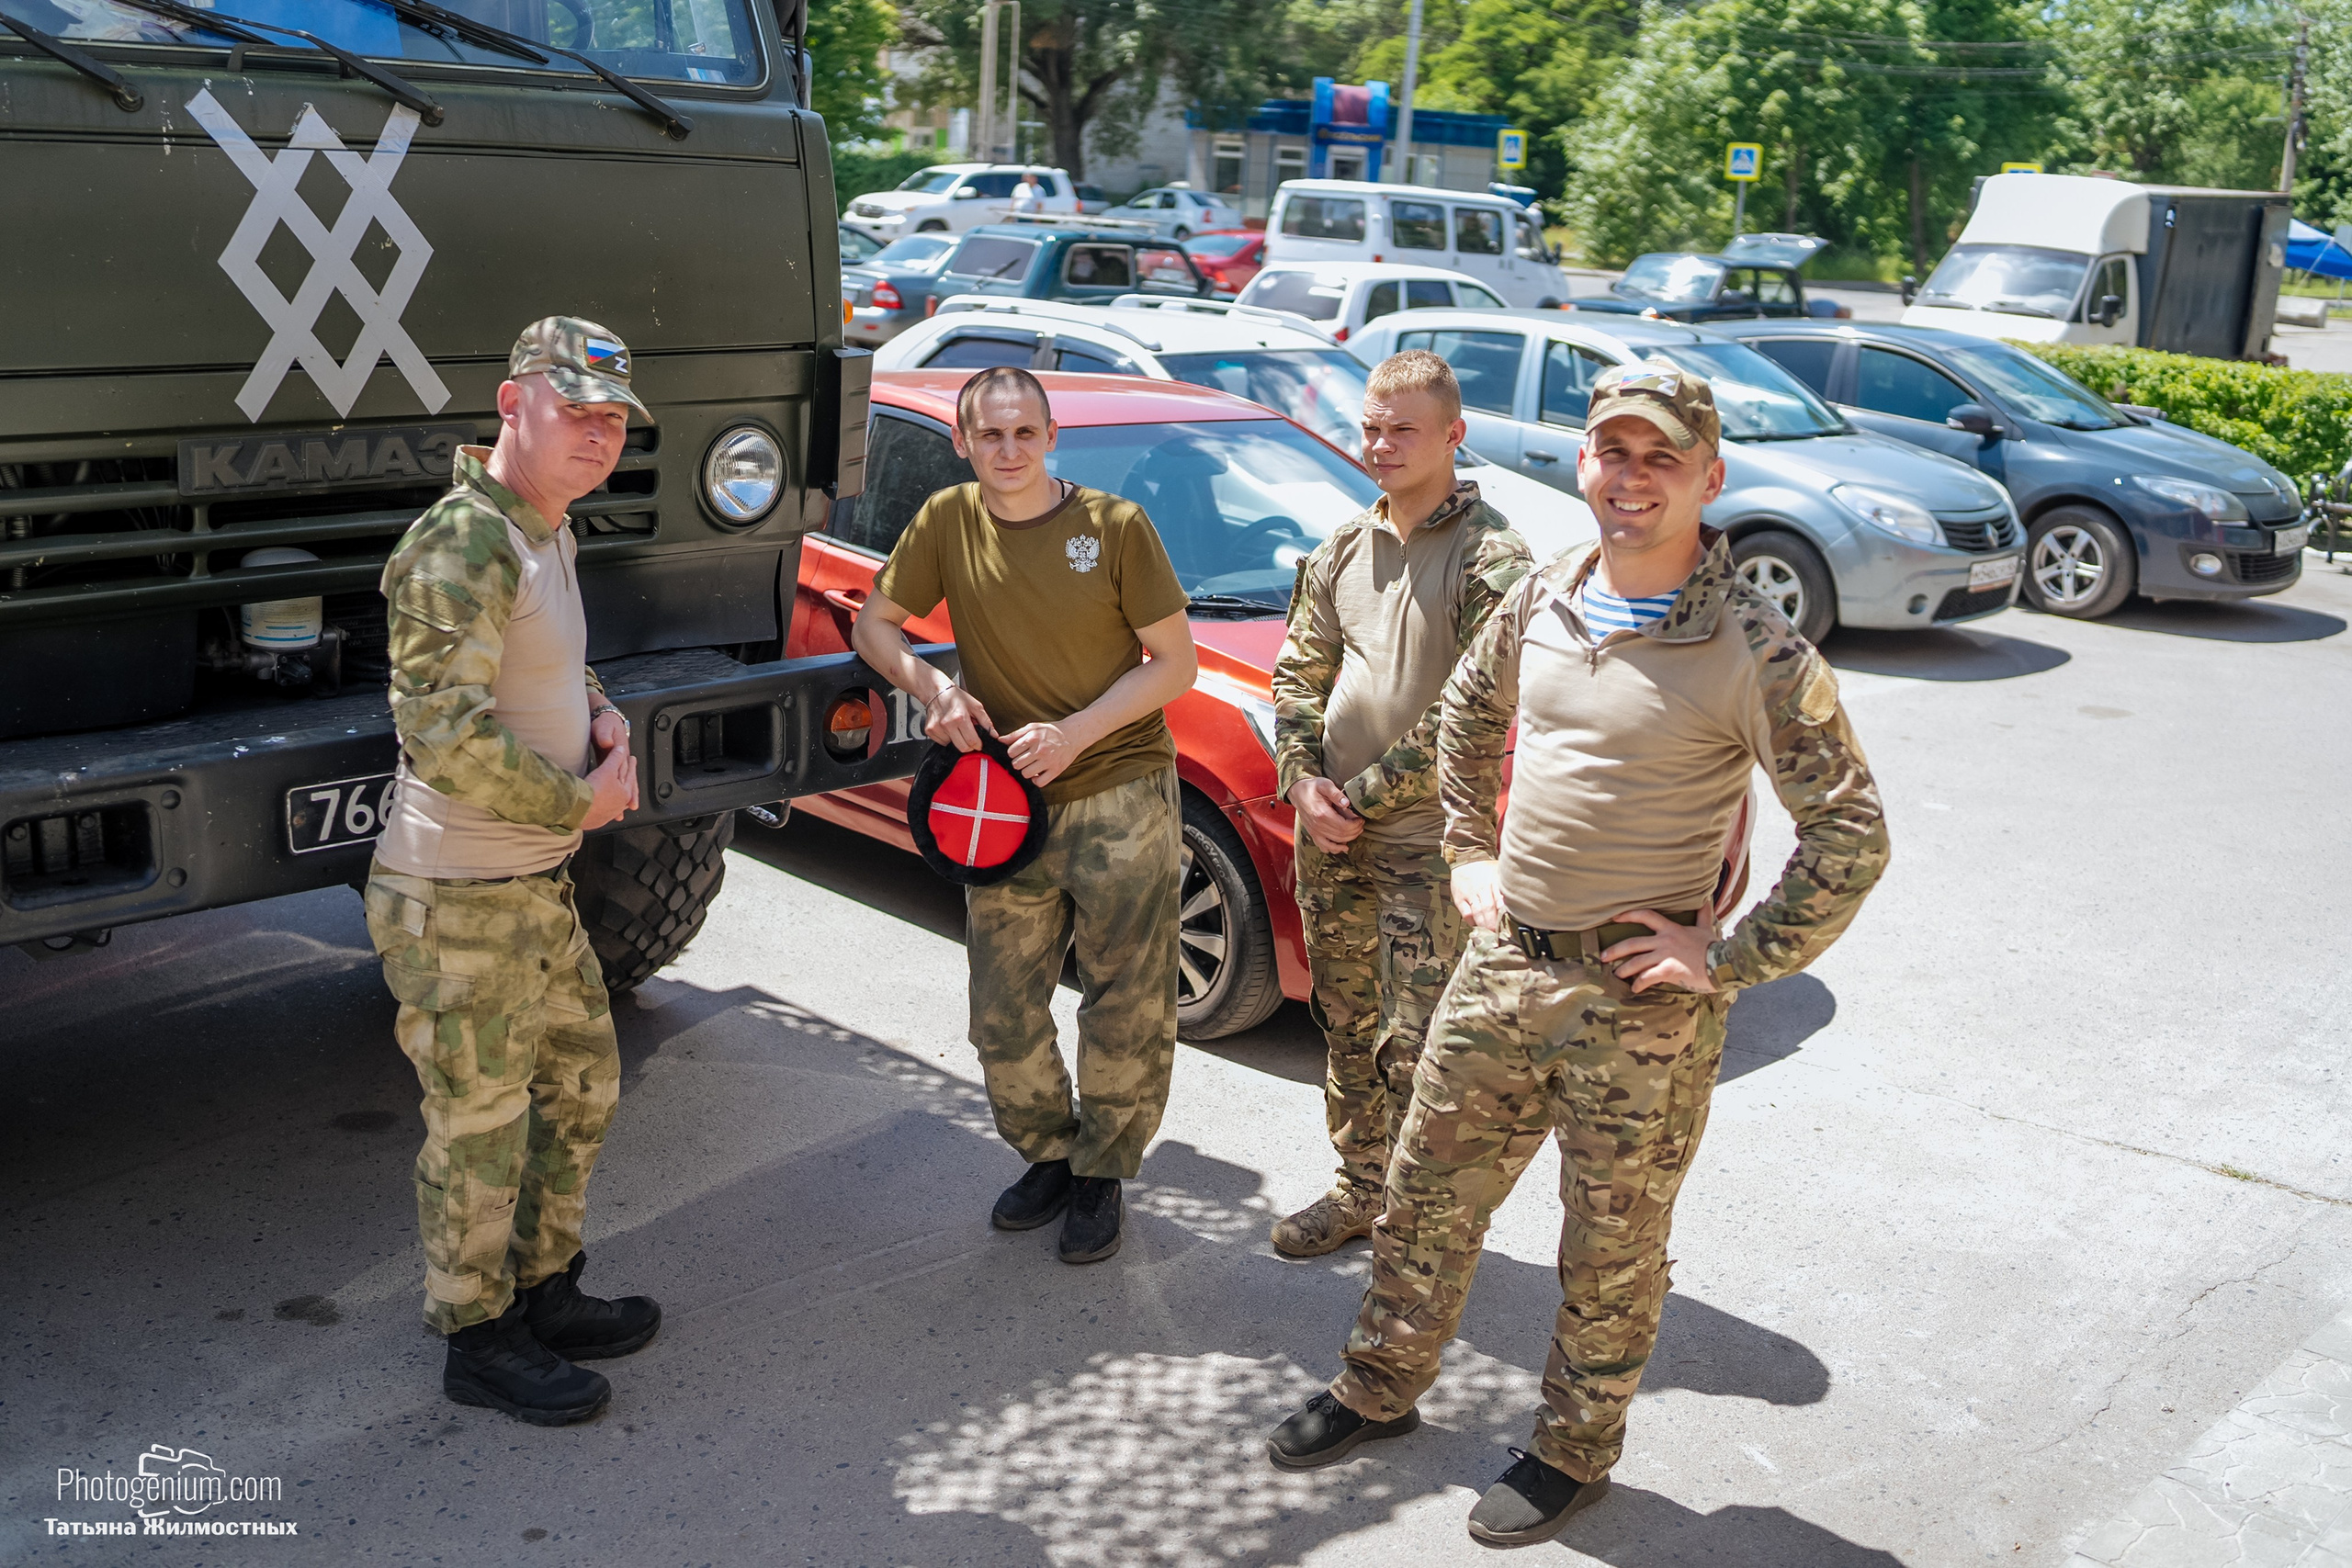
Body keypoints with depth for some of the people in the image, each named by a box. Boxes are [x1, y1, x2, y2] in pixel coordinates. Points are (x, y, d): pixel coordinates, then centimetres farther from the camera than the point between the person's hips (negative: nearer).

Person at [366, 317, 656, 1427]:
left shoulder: (545, 531, 10)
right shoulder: (464, 546, -21)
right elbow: (442, 734, -29)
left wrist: (602, 712, 6)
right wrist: (582, 801, -18)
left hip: (537, 882, 10)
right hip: (456, 903, -10)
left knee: (582, 1083, 19)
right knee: (481, 1125, 4)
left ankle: (545, 1290, 36)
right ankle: (478, 1338, 21)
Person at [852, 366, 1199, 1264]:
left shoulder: (1115, 525, -7)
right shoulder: (947, 523, 1)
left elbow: (1174, 664, -5)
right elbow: (873, 624, 11)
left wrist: (1074, 733, -15)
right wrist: (932, 686, -9)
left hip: (1119, 794, -3)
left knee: (1127, 1008, 3)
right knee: (1004, 1014, 9)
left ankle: (1102, 1175, 23)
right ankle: (1047, 1157, 32)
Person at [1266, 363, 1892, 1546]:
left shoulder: (1754, 651, -16)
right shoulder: (1542, 600, 2)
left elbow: (1851, 837, -16)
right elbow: (1465, 717, 22)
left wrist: (1730, 960, -15)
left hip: (1639, 1003, -5)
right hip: (1504, 963, 6)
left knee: (1611, 1248, 11)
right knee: (1428, 1190, 17)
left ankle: (1573, 1452, 33)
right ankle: (1380, 1390, 39)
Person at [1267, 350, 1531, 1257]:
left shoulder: (1491, 560, -12)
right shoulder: (1343, 551, 9)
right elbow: (1298, 672, 14)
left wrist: (1366, 796, -13)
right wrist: (1302, 778, -2)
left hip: (1427, 839, -6)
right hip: (1329, 831, 6)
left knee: (1414, 1048, -4)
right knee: (1346, 1026, 16)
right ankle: (1361, 1189, 33)